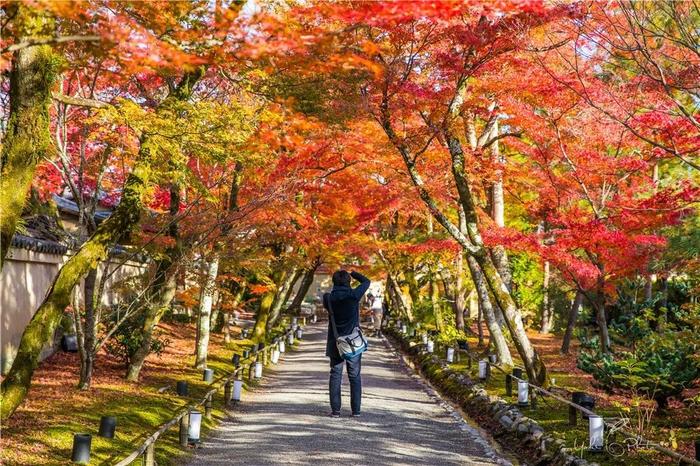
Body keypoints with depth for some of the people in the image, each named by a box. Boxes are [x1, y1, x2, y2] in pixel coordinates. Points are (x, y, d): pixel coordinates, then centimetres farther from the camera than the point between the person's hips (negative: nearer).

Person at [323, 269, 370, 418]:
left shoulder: (329, 298, -6)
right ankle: (356, 409, 6)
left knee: (335, 376, 6)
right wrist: (354, 274, 19)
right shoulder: (354, 295, -11)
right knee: (355, 376, 7)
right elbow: (366, 282, 4)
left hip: (335, 343, 1)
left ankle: (335, 410, 1)